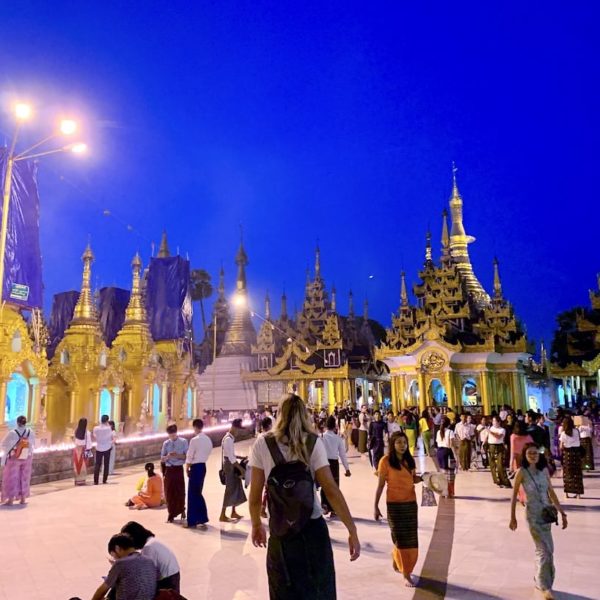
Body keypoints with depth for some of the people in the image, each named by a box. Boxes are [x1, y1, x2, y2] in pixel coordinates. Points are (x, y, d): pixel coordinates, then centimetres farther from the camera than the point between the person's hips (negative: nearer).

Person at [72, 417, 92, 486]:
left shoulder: (76, 431, -2)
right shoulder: (87, 433, -15)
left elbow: (74, 440, 7)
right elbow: (88, 443, -13)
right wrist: (89, 450, -4)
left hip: (77, 449, 4)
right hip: (83, 450, -4)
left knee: (77, 465, 12)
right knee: (83, 465, 4)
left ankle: (77, 480, 17)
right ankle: (82, 480, 7)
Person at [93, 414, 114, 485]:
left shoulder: (96, 428, -8)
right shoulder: (108, 428, -14)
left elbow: (95, 437, 4)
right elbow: (113, 438, -7)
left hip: (98, 448, 2)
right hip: (107, 448, -1)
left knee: (97, 464, 5)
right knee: (106, 464, 8)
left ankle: (96, 481, -1)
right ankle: (104, 480, 9)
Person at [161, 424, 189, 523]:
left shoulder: (183, 442, -2)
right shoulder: (166, 443, 5)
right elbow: (162, 459, 6)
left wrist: (178, 455, -21)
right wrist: (167, 456, -15)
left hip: (178, 469, -2)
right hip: (169, 470, 2)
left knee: (180, 491, 4)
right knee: (169, 493, 5)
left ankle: (182, 510, 30)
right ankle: (171, 514, 19)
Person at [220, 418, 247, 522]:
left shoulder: (231, 438, 13)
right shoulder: (228, 439, -19)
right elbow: (230, 457, -23)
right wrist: (240, 468, -21)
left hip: (232, 465, 10)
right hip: (229, 465, -10)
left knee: (236, 488, 15)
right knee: (230, 489, -4)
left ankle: (233, 512, 26)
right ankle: (222, 515, 2)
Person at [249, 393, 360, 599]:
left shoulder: (262, 444, -3)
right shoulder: (313, 442, -6)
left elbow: (255, 493, 0)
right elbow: (331, 490, -12)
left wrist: (256, 525, 16)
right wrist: (352, 531, -8)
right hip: (313, 528, 0)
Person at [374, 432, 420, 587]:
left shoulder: (409, 460, 6)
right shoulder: (386, 461, -9)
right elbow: (381, 485, -7)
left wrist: (423, 478, -6)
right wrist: (376, 506, -7)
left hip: (411, 503, 5)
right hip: (394, 504, -5)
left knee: (411, 538, 10)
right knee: (401, 539, -1)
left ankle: (397, 562, 36)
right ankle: (406, 575, 9)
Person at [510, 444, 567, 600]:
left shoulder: (544, 470, 3)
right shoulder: (522, 472, -9)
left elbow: (552, 493, 10)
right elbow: (514, 495, -3)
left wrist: (562, 513, 8)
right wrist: (512, 517, -2)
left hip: (547, 513, 5)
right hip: (533, 514, -5)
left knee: (547, 550, 14)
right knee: (545, 550, -8)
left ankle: (540, 580, 33)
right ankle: (546, 587, 5)